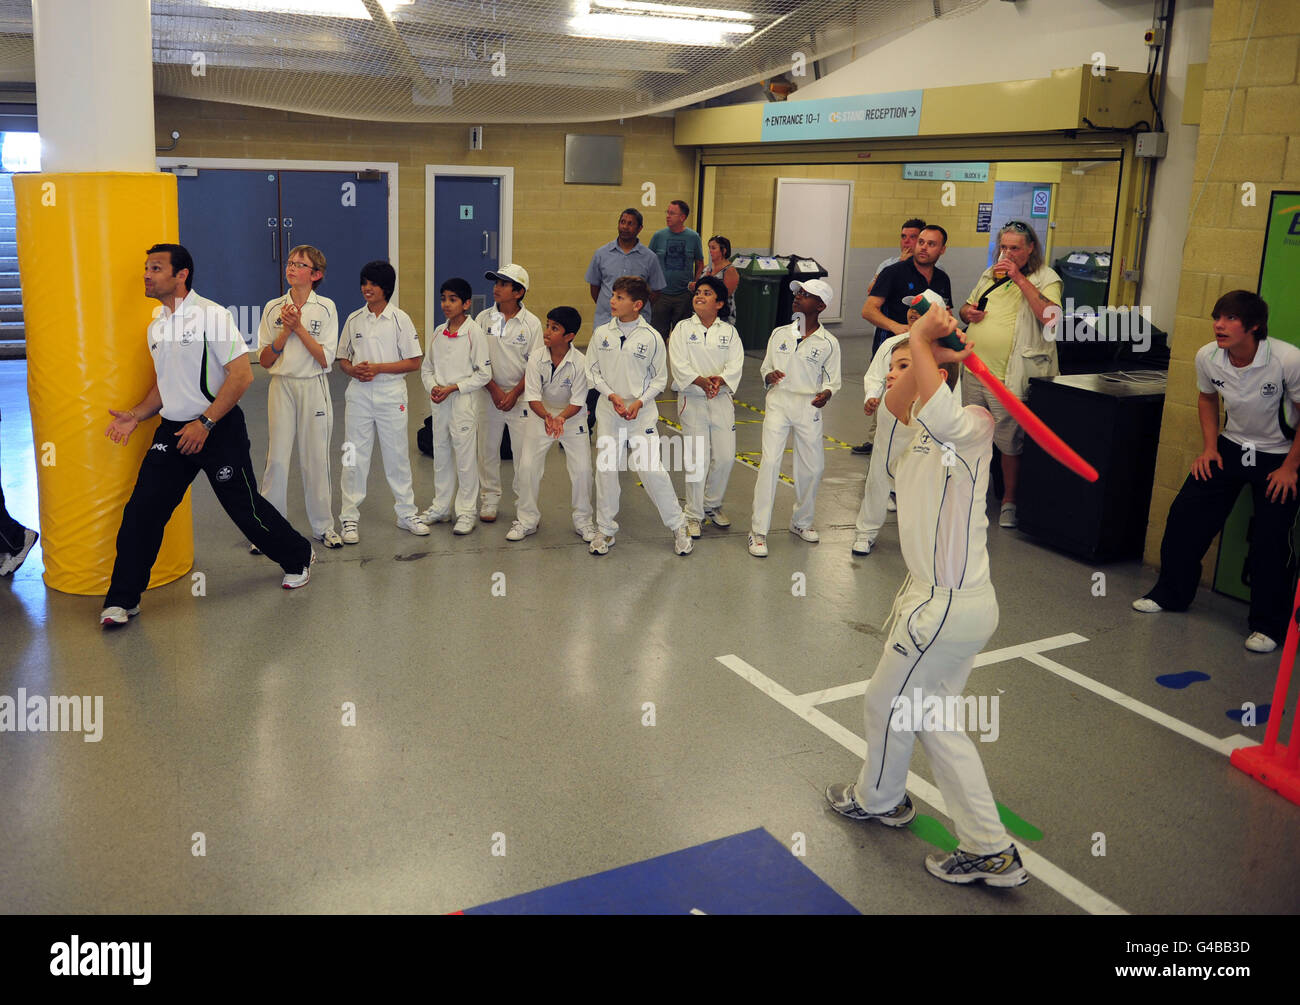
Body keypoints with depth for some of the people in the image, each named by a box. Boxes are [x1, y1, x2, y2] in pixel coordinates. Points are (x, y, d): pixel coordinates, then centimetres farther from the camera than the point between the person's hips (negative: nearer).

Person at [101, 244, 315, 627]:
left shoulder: (211, 315, -12)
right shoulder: (155, 327, 11)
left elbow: (242, 375, -18)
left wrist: (205, 423, -21)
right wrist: (136, 416, 5)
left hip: (218, 428, -6)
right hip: (173, 430, 6)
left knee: (245, 506, 3)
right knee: (141, 509, -1)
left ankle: (299, 557, 29)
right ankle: (122, 599, 9)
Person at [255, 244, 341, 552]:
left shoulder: (325, 308, -1)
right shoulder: (273, 308, 5)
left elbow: (326, 359, -8)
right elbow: (264, 360, 2)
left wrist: (299, 327, -14)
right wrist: (285, 331, -11)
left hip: (314, 388, -1)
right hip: (282, 387, 1)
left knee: (316, 459, 5)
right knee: (277, 459, -1)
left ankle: (323, 525, 17)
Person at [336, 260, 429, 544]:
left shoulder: (400, 318, -2)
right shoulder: (354, 319, 7)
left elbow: (414, 362, -5)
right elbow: (342, 359, 14)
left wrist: (377, 368, -14)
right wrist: (354, 370, -9)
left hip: (391, 393, -2)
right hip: (359, 393, 2)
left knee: (397, 455, 6)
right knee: (355, 456, 3)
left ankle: (406, 513, 19)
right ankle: (349, 518, 10)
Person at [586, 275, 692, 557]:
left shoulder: (651, 338, -4)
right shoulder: (601, 334, 2)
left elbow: (660, 378, 2)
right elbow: (593, 371, 6)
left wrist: (640, 401, -12)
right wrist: (612, 396, -9)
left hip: (642, 413, -2)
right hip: (609, 412, 3)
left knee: (652, 470, -6)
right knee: (606, 469, 5)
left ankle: (677, 526, 11)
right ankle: (605, 530, 19)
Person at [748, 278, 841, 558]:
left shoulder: (828, 343, 0)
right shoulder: (780, 334, 6)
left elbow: (832, 379, 5)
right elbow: (765, 368, 14)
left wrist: (826, 393, -16)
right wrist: (770, 376, -9)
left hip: (808, 407, 0)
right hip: (778, 402, 0)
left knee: (813, 467, 5)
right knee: (770, 462, -10)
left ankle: (801, 521, 29)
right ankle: (758, 531, -6)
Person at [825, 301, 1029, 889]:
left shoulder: (972, 426, -18)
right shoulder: (924, 428, 10)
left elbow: (938, 411, -35)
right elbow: (893, 401, -5)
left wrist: (921, 343, -22)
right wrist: (922, 348, -16)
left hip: (949, 607, -9)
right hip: (934, 594, 9)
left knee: (888, 702, 12)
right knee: (932, 718, 18)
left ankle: (876, 799, 41)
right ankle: (990, 851, 27)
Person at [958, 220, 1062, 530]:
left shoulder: (1046, 279, -5)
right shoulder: (991, 274, 14)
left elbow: (1050, 316, -24)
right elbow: (966, 307, 27)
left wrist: (1020, 278, -22)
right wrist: (968, 312, 2)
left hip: (1009, 377, -6)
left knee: (1009, 443, 2)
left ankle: (1009, 501, 16)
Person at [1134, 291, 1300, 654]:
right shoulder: (1207, 356, -12)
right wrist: (1210, 447, 2)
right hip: (1232, 447, 5)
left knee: (1270, 541, -11)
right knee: (1185, 514, -1)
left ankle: (1269, 626, 5)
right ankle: (1171, 594, 18)